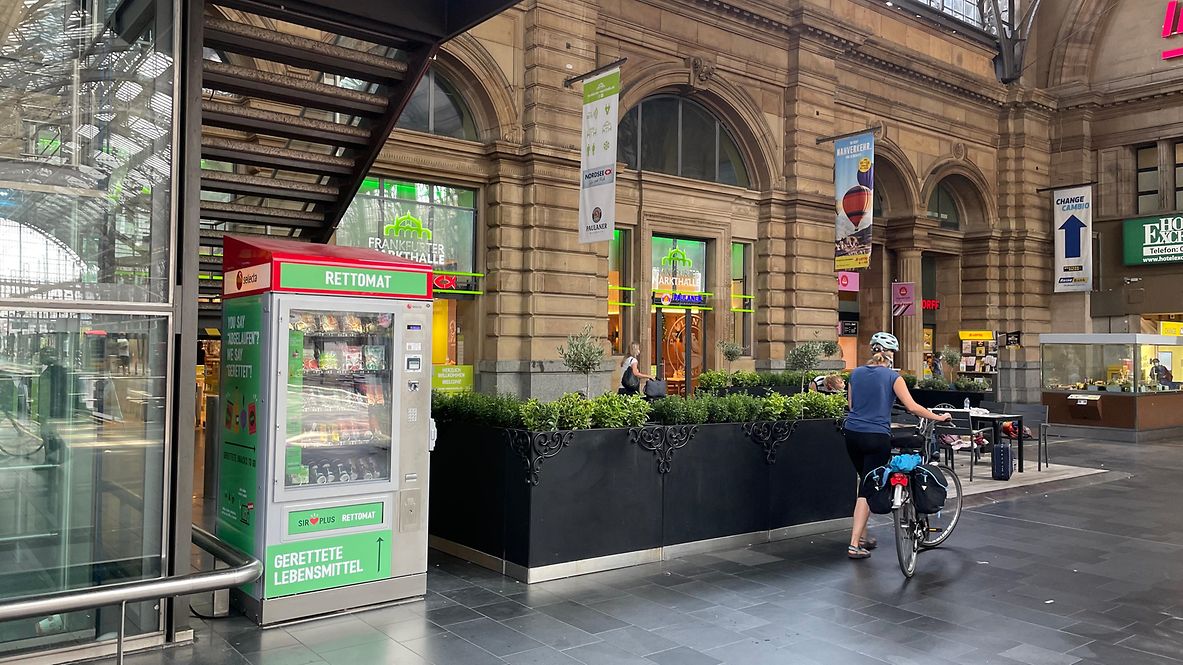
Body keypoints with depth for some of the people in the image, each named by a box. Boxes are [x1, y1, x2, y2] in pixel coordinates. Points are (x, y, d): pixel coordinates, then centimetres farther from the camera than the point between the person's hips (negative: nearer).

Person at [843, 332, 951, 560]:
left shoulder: (856, 373, 8)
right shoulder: (892, 377, -6)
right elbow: (911, 407, -9)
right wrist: (938, 417, 3)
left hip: (853, 434, 5)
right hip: (877, 437, -5)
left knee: (865, 482, 20)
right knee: (869, 488, -1)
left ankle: (862, 536, 25)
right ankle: (854, 545, -4)